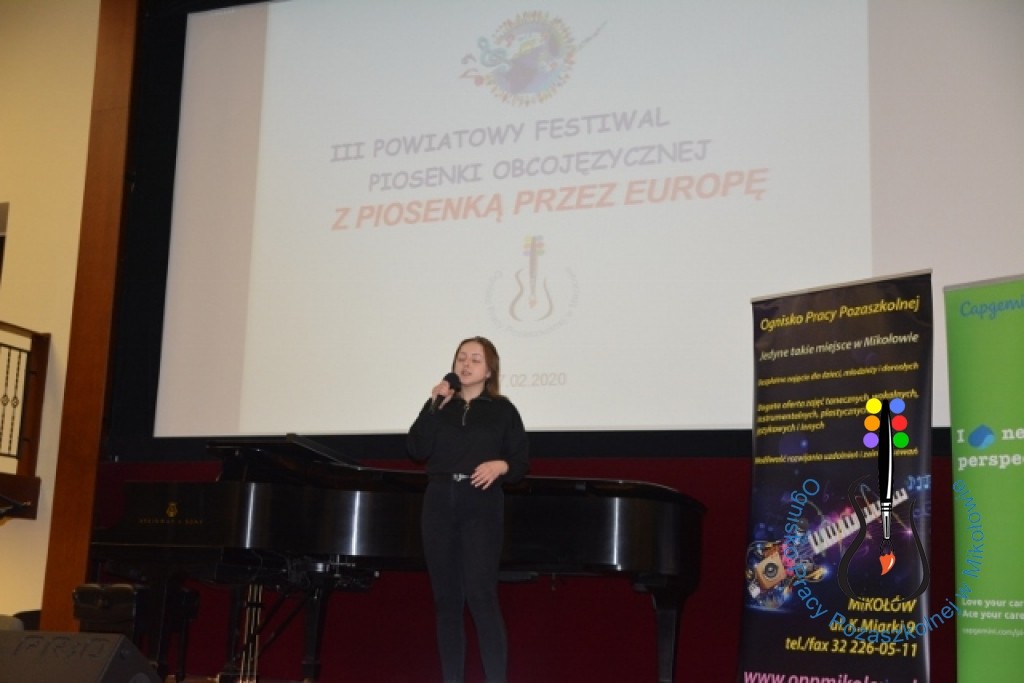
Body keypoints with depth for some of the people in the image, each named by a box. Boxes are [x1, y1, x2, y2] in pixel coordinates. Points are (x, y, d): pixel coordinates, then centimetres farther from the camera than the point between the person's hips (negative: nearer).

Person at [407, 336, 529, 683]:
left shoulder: (502, 410, 3)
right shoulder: (439, 405, 11)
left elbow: (523, 461, 2)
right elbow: (417, 451, -3)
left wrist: (501, 465, -19)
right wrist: (434, 407, -9)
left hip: (481, 506, -4)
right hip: (439, 504, 4)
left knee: (480, 594, -12)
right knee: (446, 598, 7)